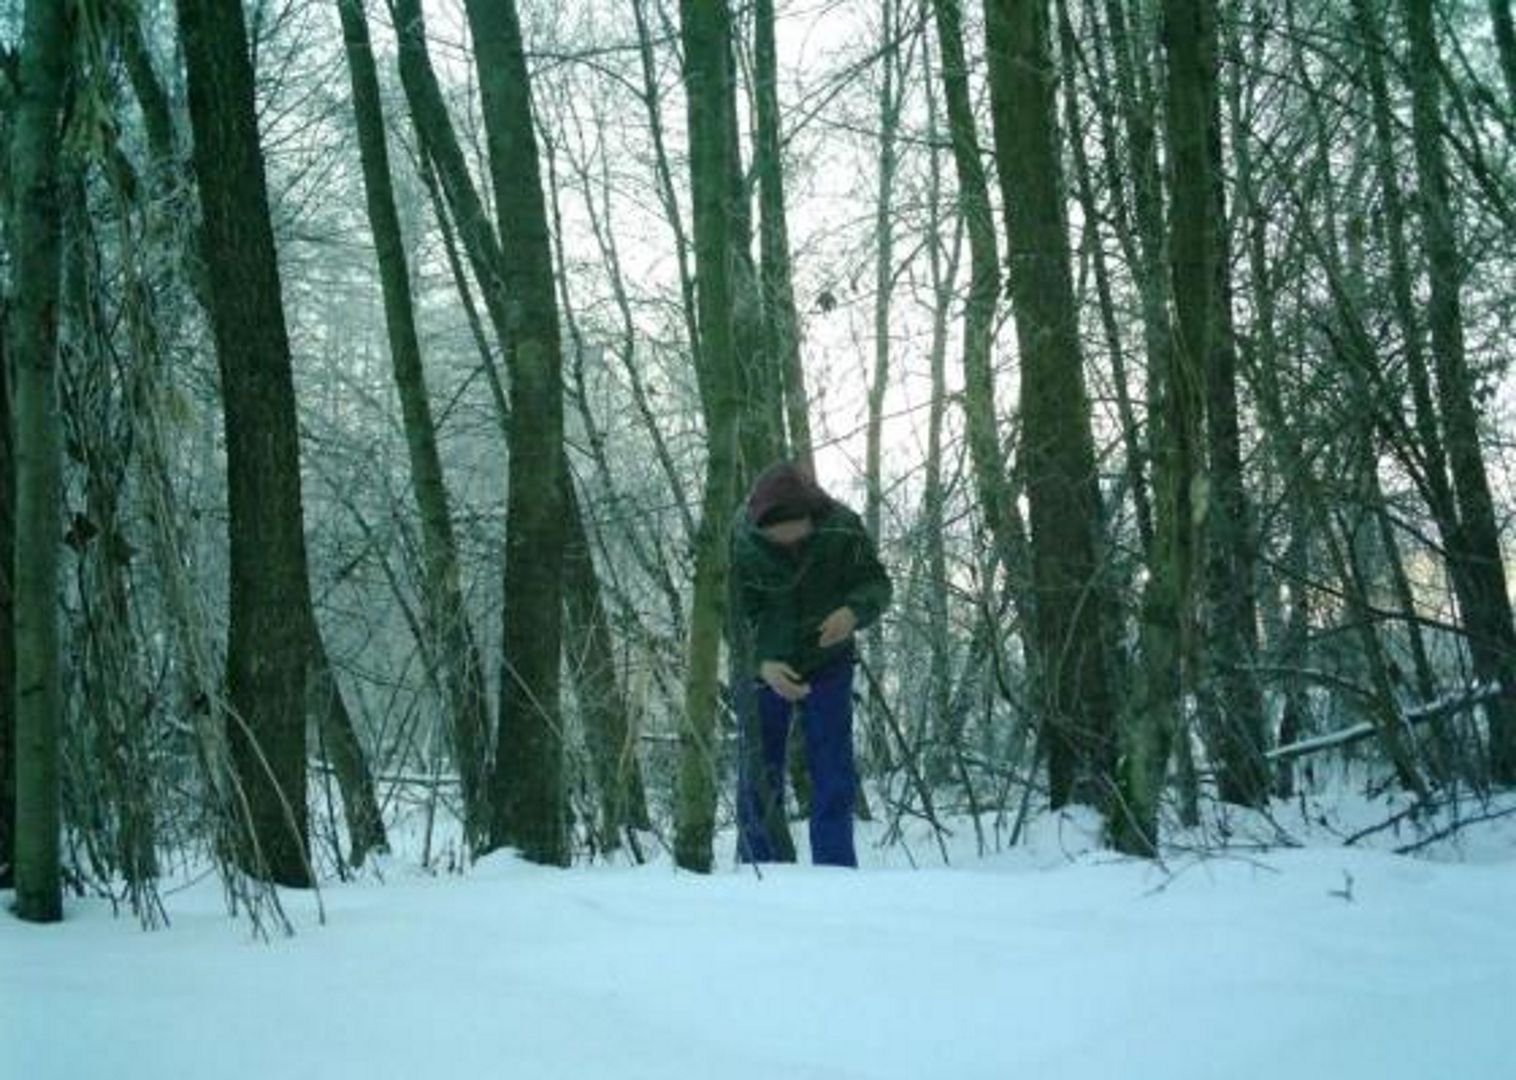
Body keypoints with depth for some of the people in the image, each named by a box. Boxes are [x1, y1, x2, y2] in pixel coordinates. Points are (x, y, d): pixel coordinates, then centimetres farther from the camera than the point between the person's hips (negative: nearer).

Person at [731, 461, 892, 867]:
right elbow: (733, 617, -19)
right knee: (758, 777, 1)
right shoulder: (740, 542, -24)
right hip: (762, 666, -1)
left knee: (834, 774, -1)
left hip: (827, 662, 1)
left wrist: (854, 611, -35)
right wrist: (763, 665, -37)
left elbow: (876, 584, -11)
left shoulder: (842, 528, -21)